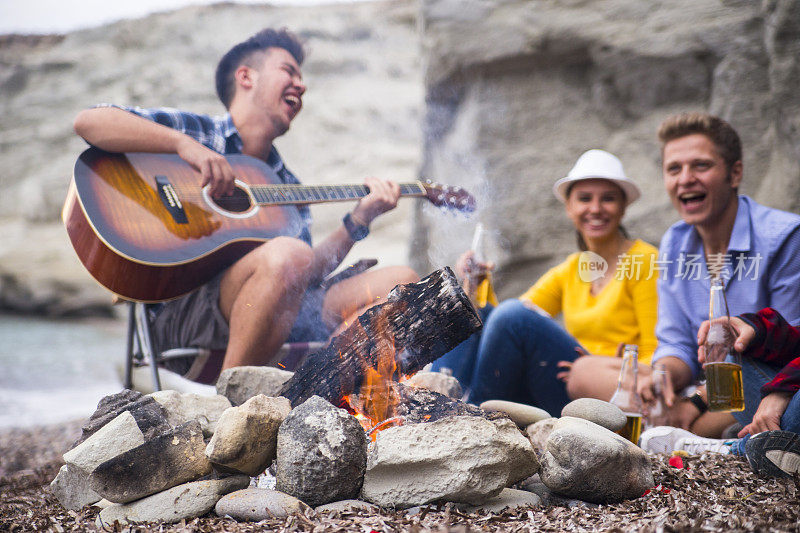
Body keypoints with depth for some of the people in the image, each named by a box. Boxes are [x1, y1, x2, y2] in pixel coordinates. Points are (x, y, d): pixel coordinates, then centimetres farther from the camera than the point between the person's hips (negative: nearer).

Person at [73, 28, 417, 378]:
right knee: (287, 253, -36)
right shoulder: (194, 130, 10)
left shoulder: (286, 187, 26)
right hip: (185, 306, -6)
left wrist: (359, 221, 11)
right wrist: (184, 143, -13)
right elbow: (88, 122, -4)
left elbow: (305, 275, 18)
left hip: (284, 315, 6)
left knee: (401, 281, -6)